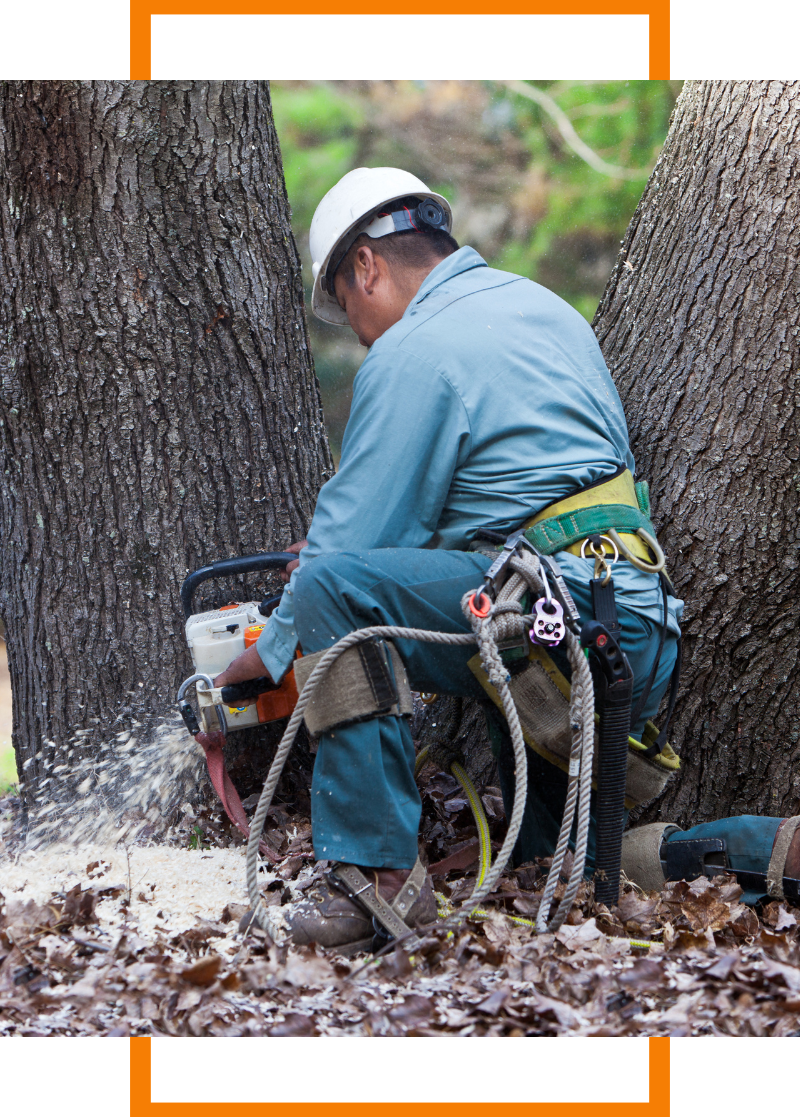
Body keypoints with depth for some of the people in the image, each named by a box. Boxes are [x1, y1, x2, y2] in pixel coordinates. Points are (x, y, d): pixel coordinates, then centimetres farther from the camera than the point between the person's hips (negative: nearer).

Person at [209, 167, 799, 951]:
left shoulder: (413, 352, -5)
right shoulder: (546, 308, 22)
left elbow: (351, 550, -5)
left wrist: (257, 662, 9)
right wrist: (343, 541, 32)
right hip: (642, 653, 9)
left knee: (334, 590, -16)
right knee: (544, 850, 26)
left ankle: (378, 872, -19)